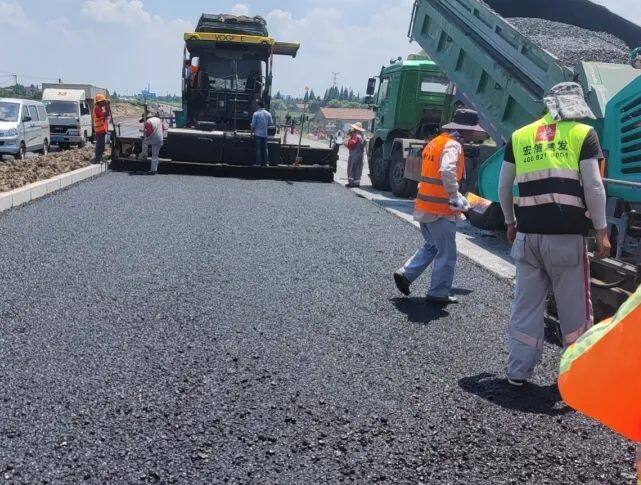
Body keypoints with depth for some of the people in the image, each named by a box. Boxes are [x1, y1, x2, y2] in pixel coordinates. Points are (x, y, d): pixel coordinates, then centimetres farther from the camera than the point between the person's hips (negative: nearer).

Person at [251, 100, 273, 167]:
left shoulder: (256, 114, -12)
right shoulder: (268, 114, -1)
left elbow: (253, 124, -10)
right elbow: (271, 123, 6)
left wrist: (252, 130, 8)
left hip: (258, 133, -3)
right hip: (265, 133, 3)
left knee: (258, 148, 3)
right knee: (265, 148, 12)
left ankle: (258, 163, 5)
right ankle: (265, 162, 16)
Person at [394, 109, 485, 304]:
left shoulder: (436, 142, 14)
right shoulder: (452, 145, -15)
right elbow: (447, 172, -34)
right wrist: (456, 198, -28)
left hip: (424, 206, 9)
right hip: (440, 210, -9)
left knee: (432, 246, 23)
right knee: (447, 254, 4)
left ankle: (405, 274, 17)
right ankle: (439, 293, 11)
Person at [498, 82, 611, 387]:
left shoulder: (520, 136, 12)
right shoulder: (583, 134, 1)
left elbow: (503, 186, 15)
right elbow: (593, 187, -5)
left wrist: (511, 222, 27)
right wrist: (602, 232, 1)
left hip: (527, 234, 4)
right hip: (566, 236, -3)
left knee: (526, 304, 10)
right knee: (575, 308, 8)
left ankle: (518, 371, 14)